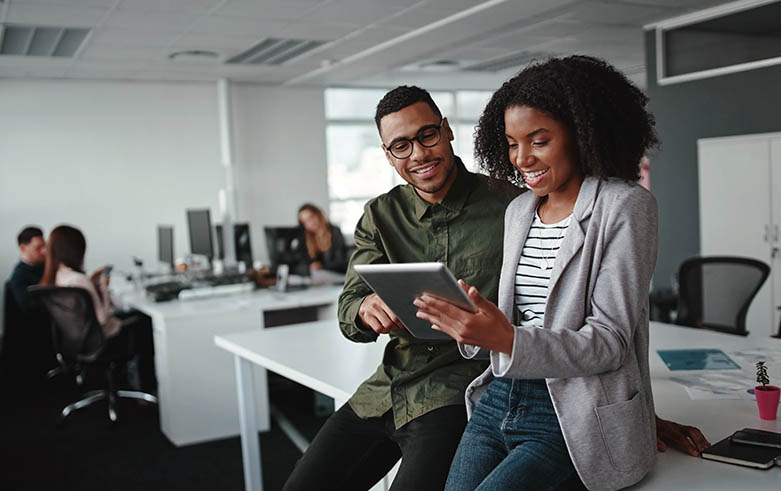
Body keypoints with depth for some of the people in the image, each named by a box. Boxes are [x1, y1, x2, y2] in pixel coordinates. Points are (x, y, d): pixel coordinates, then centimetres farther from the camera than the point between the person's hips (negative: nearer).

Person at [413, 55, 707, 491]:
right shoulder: (518, 211, 14)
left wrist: (508, 340, -26)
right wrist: (472, 326, -4)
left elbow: (609, 344, -12)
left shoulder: (626, 206, -6)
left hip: (573, 421, -5)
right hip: (499, 401, 6)